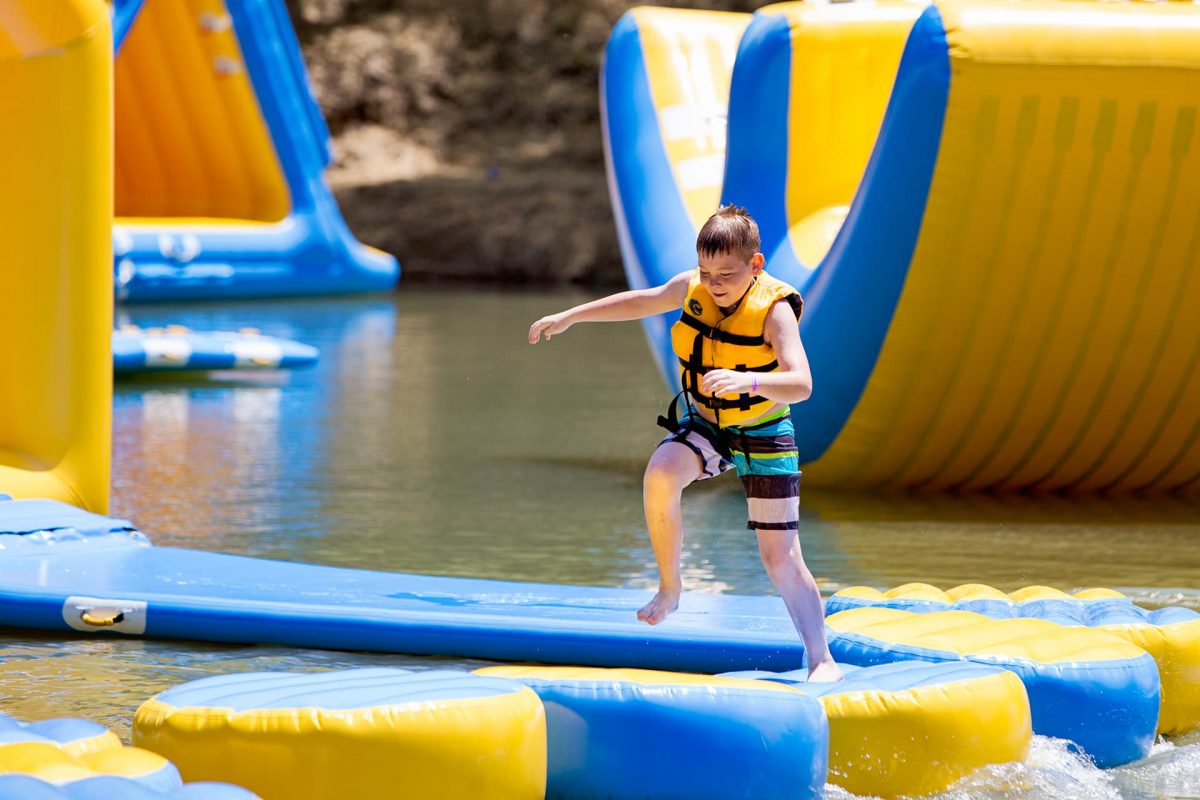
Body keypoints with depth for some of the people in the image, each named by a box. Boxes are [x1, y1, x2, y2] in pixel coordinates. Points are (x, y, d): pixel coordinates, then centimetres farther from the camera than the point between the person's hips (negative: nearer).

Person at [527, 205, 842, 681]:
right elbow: (641, 302, 10)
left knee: (781, 557, -9)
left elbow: (801, 384, -39)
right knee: (660, 475, -28)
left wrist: (750, 380, -58)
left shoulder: (774, 309, -27)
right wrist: (569, 317, 13)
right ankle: (669, 589, -10)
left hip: (762, 432, -4)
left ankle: (821, 659, -7)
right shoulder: (690, 288, -12)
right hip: (703, 421, 4)